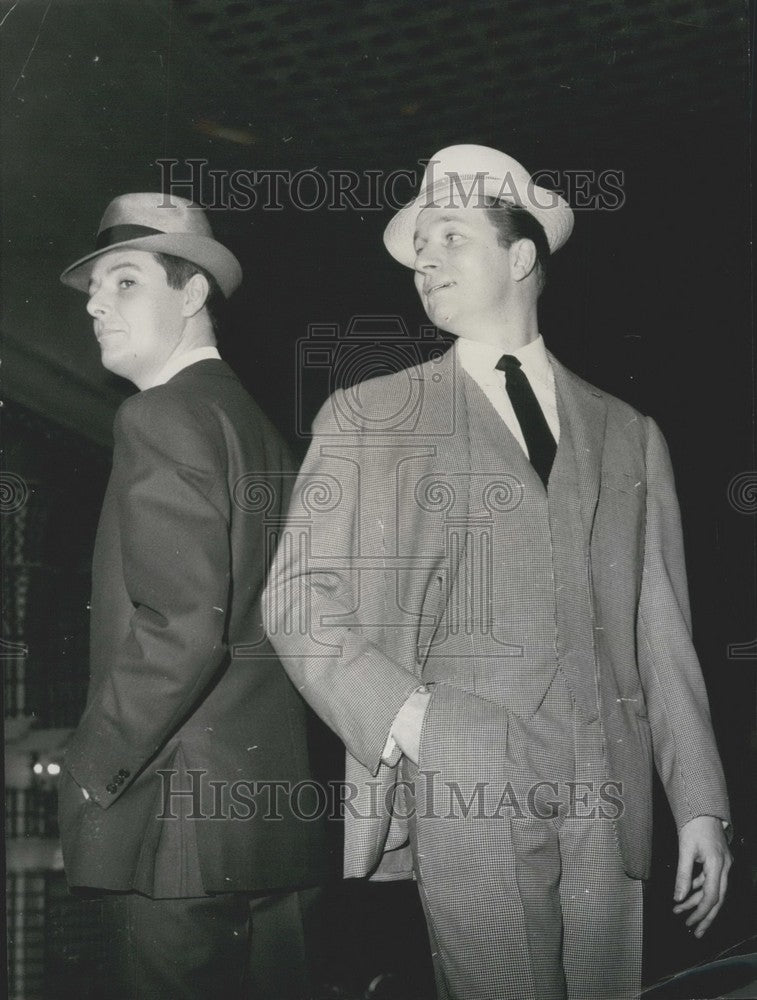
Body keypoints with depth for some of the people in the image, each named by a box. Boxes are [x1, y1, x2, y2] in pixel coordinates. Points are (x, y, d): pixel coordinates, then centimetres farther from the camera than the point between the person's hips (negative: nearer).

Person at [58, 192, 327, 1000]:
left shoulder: (163, 419, -11)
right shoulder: (257, 425, 16)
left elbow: (183, 625, -22)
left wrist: (91, 773, -13)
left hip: (175, 818, -9)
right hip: (272, 810, 9)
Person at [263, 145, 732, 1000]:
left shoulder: (628, 437, 17)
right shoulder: (365, 419, 10)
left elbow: (662, 633, 14)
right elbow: (298, 600, 5)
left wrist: (700, 806, 8)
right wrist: (405, 719, -9)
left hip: (608, 804, 3)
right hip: (463, 797, -2)